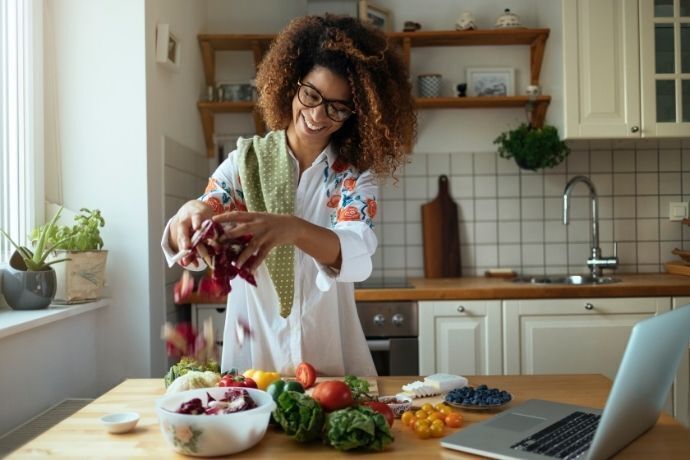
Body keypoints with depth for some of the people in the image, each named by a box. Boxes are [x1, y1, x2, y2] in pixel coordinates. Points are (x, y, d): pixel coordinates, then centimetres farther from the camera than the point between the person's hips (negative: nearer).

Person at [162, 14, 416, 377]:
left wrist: (291, 229, -37)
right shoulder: (245, 161, 2)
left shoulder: (356, 174, -2)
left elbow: (357, 254, -19)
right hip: (250, 355, 1)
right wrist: (190, 216, -30)